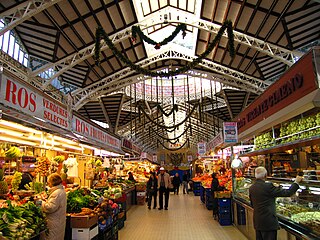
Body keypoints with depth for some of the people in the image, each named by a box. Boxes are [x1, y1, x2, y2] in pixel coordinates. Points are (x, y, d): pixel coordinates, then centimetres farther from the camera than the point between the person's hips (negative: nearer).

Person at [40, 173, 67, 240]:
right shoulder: (61, 190, 10)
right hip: (58, 221, 10)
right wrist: (45, 200, 9)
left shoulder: (57, 193, -22)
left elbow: (50, 208, -23)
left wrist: (40, 202, -12)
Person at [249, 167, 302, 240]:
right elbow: (287, 193, -13)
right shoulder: (268, 186, -19)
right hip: (268, 223, -7)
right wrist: (296, 182, 0)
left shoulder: (251, 188, 1)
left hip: (257, 221, 7)